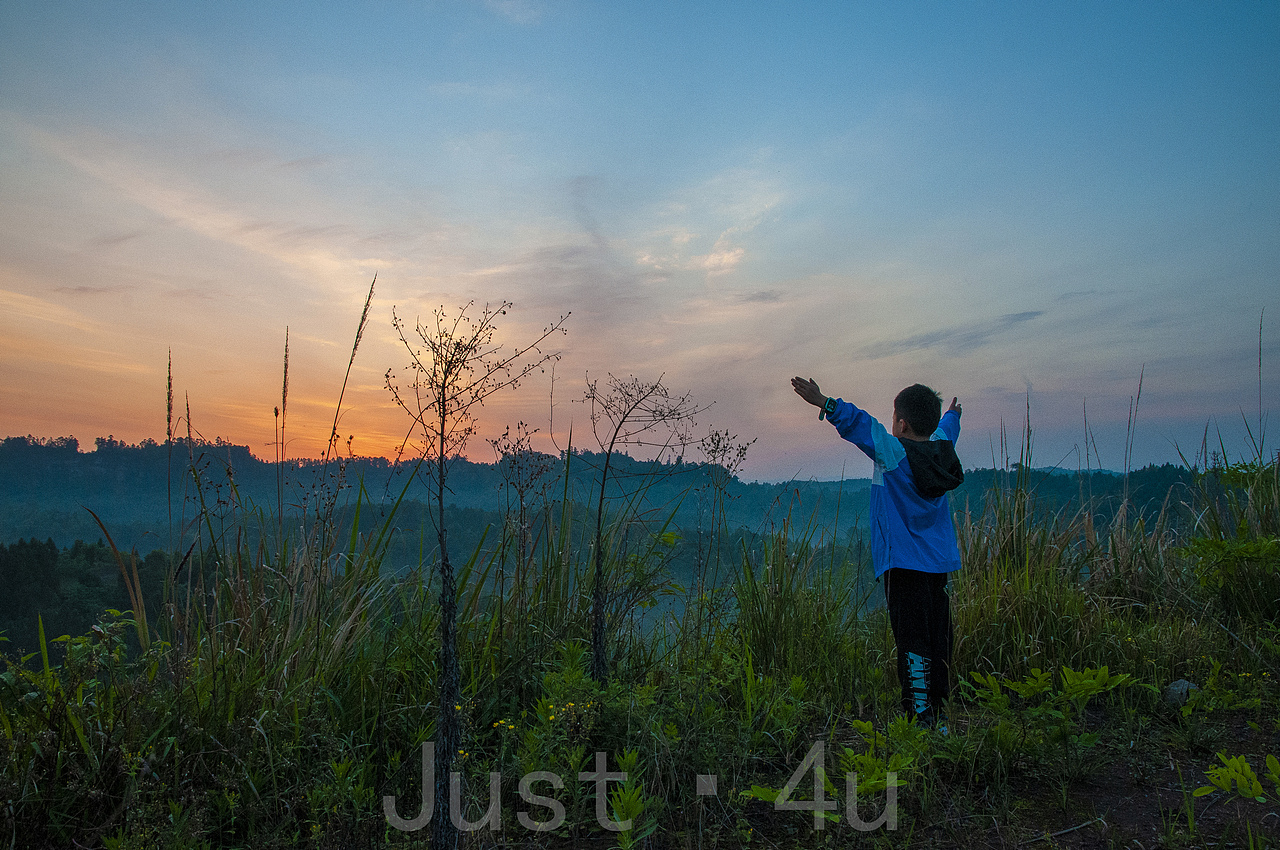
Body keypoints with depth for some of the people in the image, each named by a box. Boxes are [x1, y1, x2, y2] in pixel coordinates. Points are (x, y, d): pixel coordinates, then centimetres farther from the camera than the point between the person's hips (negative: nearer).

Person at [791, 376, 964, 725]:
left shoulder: (895, 453, -12)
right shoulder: (941, 447, 9)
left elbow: (861, 425, -22)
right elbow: (945, 430, 32)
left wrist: (823, 402, -22)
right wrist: (952, 415, 54)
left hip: (905, 563, -8)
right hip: (939, 563, 8)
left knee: (913, 643, -8)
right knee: (937, 639, 12)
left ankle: (921, 715, -7)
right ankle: (938, 707, 20)